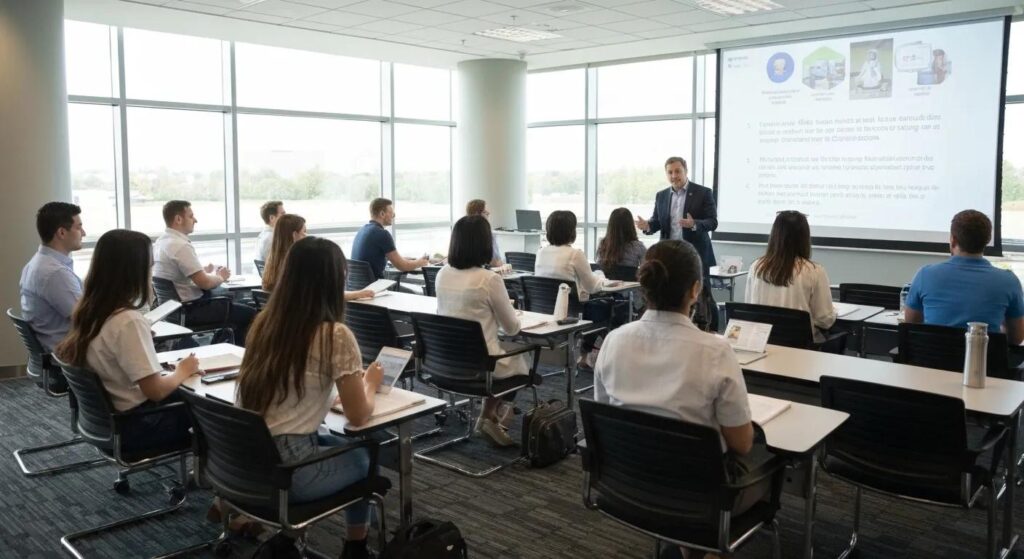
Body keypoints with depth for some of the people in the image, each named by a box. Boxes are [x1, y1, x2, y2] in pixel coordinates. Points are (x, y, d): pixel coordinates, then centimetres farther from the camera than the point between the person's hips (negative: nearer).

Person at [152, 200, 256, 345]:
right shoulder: (181, 246, -24)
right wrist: (220, 276, -4)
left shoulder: (162, 241, 6)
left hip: (175, 301, 10)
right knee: (250, 314, -6)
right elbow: (205, 283, -23)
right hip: (189, 309, -10)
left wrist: (204, 270, 11)